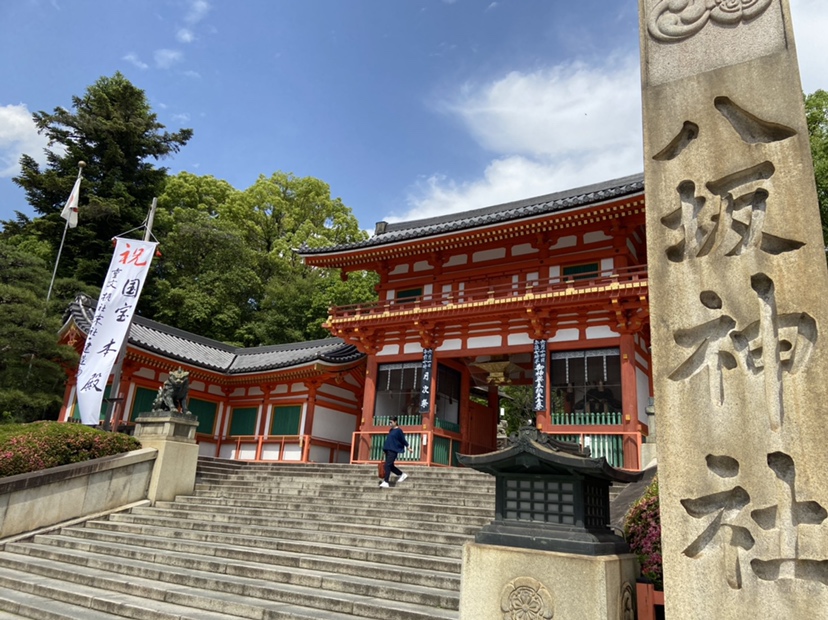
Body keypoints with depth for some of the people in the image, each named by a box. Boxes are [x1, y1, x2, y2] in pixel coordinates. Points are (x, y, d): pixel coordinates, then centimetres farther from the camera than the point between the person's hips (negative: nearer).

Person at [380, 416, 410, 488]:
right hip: (388, 450, 9)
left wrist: (407, 447, 6)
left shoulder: (399, 430, -8)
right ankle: (402, 475, 28)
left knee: (387, 465, -14)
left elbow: (403, 439, -2)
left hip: (393, 451, -9)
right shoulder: (391, 430, 16)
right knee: (390, 466, 11)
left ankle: (385, 482, -13)